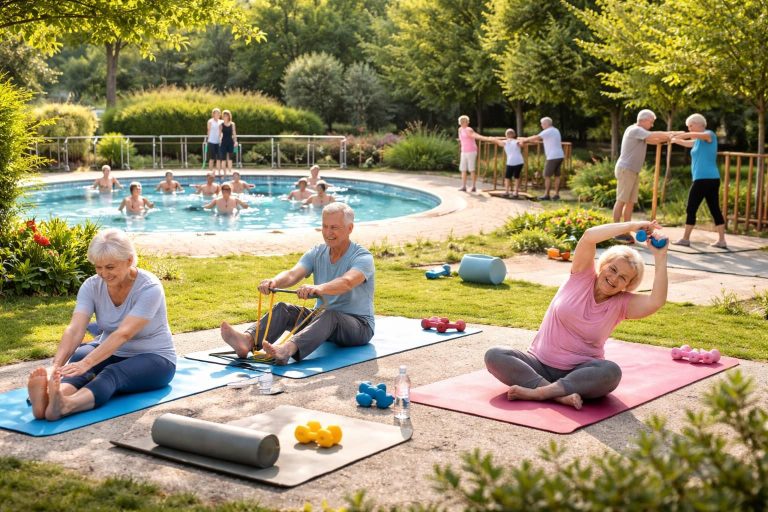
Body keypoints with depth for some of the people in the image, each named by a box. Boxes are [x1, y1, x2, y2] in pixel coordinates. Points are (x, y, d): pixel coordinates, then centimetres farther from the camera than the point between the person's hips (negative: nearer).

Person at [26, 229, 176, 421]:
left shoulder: (149, 288, -25)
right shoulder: (92, 286, -11)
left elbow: (123, 334, -37)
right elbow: (75, 329, -24)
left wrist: (86, 364, -50)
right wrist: (56, 365, -42)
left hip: (154, 359, -5)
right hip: (112, 353, 5)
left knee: (112, 374, -38)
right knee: (79, 356, -30)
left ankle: (65, 406, -67)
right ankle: (49, 399, -61)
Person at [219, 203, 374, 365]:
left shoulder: (363, 257, -13)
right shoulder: (316, 253, 4)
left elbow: (347, 282, -35)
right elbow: (292, 274, -14)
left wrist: (319, 288, -55)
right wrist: (275, 281, -38)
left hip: (359, 325, -6)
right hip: (323, 317, 6)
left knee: (329, 316, -38)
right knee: (283, 309, -17)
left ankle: (287, 349, -64)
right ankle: (248, 341, -45)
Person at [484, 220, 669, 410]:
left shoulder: (621, 303, 1)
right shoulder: (583, 276, 0)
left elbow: (656, 301, -20)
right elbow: (589, 236, -16)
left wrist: (660, 257, -19)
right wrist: (631, 226, -17)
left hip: (579, 372, 0)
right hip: (540, 363, 1)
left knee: (611, 372, -35)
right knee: (494, 355, -25)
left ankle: (538, 392, -34)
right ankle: (560, 395, -36)